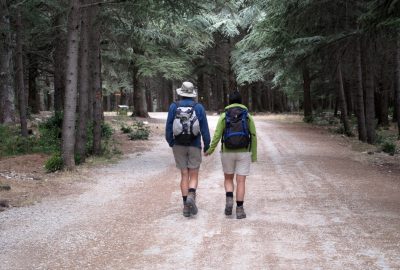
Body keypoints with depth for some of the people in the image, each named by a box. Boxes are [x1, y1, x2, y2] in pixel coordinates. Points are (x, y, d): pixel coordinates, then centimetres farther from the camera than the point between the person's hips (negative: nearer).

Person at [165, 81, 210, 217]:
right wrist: (207, 145, 3)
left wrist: (170, 142, 14)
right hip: (194, 146, -1)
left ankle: (186, 206, 3)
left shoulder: (173, 107, -4)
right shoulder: (199, 107, -5)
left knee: (184, 175, 8)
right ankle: (191, 196, -20)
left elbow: (168, 127, -1)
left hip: (179, 146, 1)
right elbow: (204, 128, -6)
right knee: (194, 176, 7)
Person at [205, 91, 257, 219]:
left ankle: (229, 200, -6)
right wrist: (254, 155, 8)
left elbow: (217, 135, -7)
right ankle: (239, 210, -4)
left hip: (228, 153, 0)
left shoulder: (223, 116, -1)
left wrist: (210, 150, 8)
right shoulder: (248, 116, 1)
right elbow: (253, 137, 0)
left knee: (228, 179, 18)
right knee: (241, 182, 2)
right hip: (243, 153, 0)